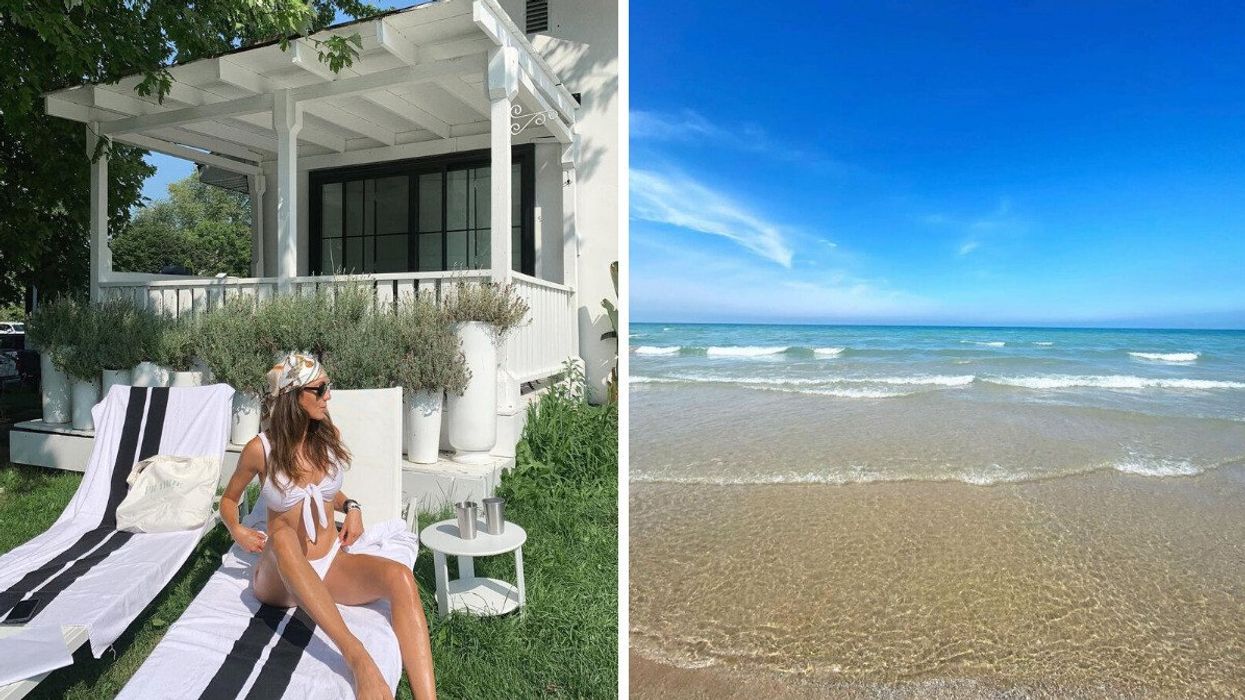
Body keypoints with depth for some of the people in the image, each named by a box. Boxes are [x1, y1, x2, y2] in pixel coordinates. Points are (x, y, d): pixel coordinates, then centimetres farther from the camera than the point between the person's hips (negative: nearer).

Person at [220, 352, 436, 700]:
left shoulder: (326, 436, 2)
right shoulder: (261, 448, -8)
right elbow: (228, 500, 10)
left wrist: (351, 508, -1)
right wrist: (237, 530, -11)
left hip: (333, 564, 3)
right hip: (281, 577, -2)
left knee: (399, 577, -28)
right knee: (283, 536, -39)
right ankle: (356, 654, -48)